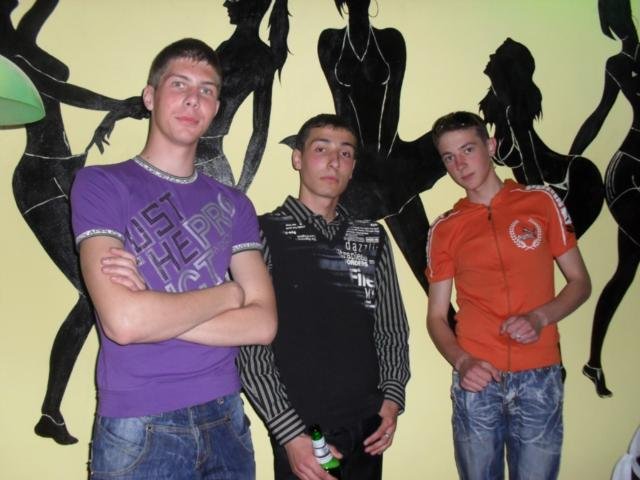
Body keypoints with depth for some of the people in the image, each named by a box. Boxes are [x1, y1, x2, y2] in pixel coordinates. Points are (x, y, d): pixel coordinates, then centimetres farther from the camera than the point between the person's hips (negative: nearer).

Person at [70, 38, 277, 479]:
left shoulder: (233, 204, 6)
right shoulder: (101, 184, -5)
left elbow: (262, 323, -5)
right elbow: (123, 321, -19)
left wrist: (155, 312, -15)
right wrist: (228, 293, -7)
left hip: (224, 421, 4)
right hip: (137, 431, -3)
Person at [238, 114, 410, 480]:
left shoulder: (373, 237, 8)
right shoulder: (265, 234, -6)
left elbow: (392, 328, 12)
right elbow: (250, 344, -10)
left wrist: (392, 396, -1)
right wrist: (290, 433, -14)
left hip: (368, 430, 5)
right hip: (302, 434, -4)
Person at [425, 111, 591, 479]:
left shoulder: (541, 201, 3)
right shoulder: (445, 229, 4)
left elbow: (580, 282, 7)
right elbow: (436, 316, 6)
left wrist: (540, 317, -11)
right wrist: (461, 361, -12)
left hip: (540, 379, 0)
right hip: (477, 380, 1)